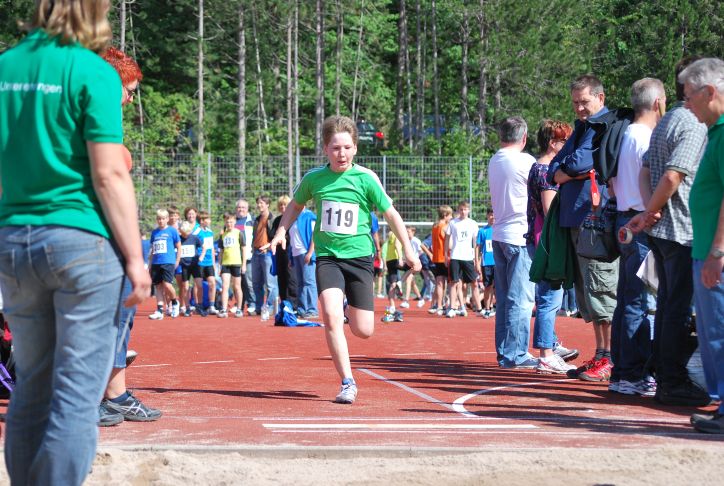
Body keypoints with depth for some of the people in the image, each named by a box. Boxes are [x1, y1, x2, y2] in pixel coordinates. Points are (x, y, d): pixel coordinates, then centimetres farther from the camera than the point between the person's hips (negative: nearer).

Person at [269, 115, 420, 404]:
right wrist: (281, 231, 8)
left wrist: (408, 249, 6)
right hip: (327, 257, 1)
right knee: (331, 318, -22)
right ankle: (347, 383, -12)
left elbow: (390, 213, 4)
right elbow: (296, 204, 21)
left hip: (359, 256, 0)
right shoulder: (314, 178, 0)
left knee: (363, 331, -1)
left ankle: (350, 310, 37)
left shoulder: (365, 178, -6)